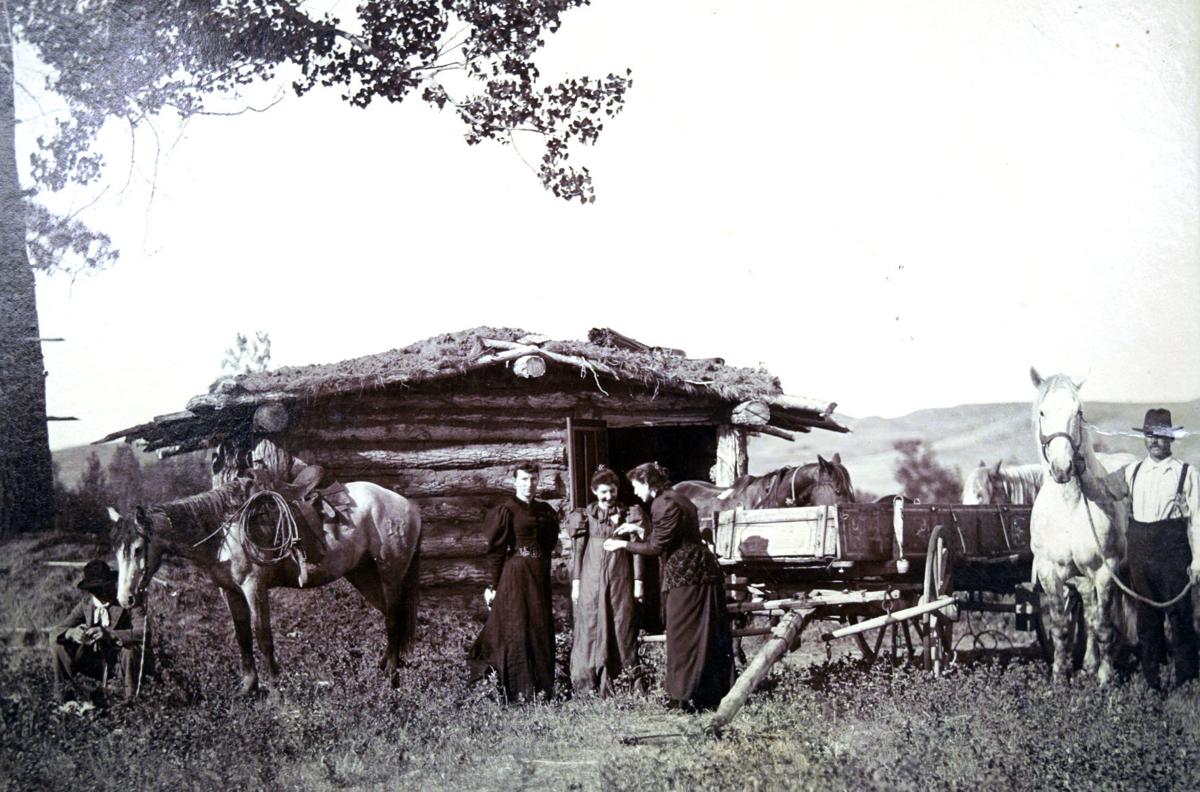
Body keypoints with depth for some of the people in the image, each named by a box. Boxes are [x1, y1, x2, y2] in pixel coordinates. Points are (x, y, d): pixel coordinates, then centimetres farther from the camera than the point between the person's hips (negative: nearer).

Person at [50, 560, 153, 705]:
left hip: (124, 663, -4)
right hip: (98, 664, 4)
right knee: (57, 646, -9)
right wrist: (72, 633, -30)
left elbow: (144, 633, -30)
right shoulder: (86, 604, -1)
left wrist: (110, 634, -44)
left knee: (130, 649, -38)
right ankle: (67, 694, -1)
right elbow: (58, 630, -4)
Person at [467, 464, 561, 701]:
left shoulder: (545, 511, 11)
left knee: (541, 628, 8)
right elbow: (495, 550, -8)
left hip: (539, 576, 6)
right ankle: (519, 690, 2)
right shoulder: (506, 510, -6)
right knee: (516, 628, -3)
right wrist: (492, 585, -10)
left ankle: (542, 686, 16)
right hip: (514, 575, -6)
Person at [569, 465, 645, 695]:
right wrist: (576, 583, 1)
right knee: (591, 628, -1)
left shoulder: (628, 514, 6)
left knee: (622, 628, 1)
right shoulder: (586, 515, 4)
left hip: (620, 581, 1)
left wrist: (638, 581, 2)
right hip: (592, 580, -1)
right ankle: (589, 684, 3)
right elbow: (577, 549, 4)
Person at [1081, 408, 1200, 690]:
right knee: (1147, 616, 11)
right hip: (1139, 551, 4)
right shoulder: (1133, 472, 10)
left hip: (1172, 551, -4)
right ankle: (1152, 681, 22)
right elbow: (1100, 490, 7)